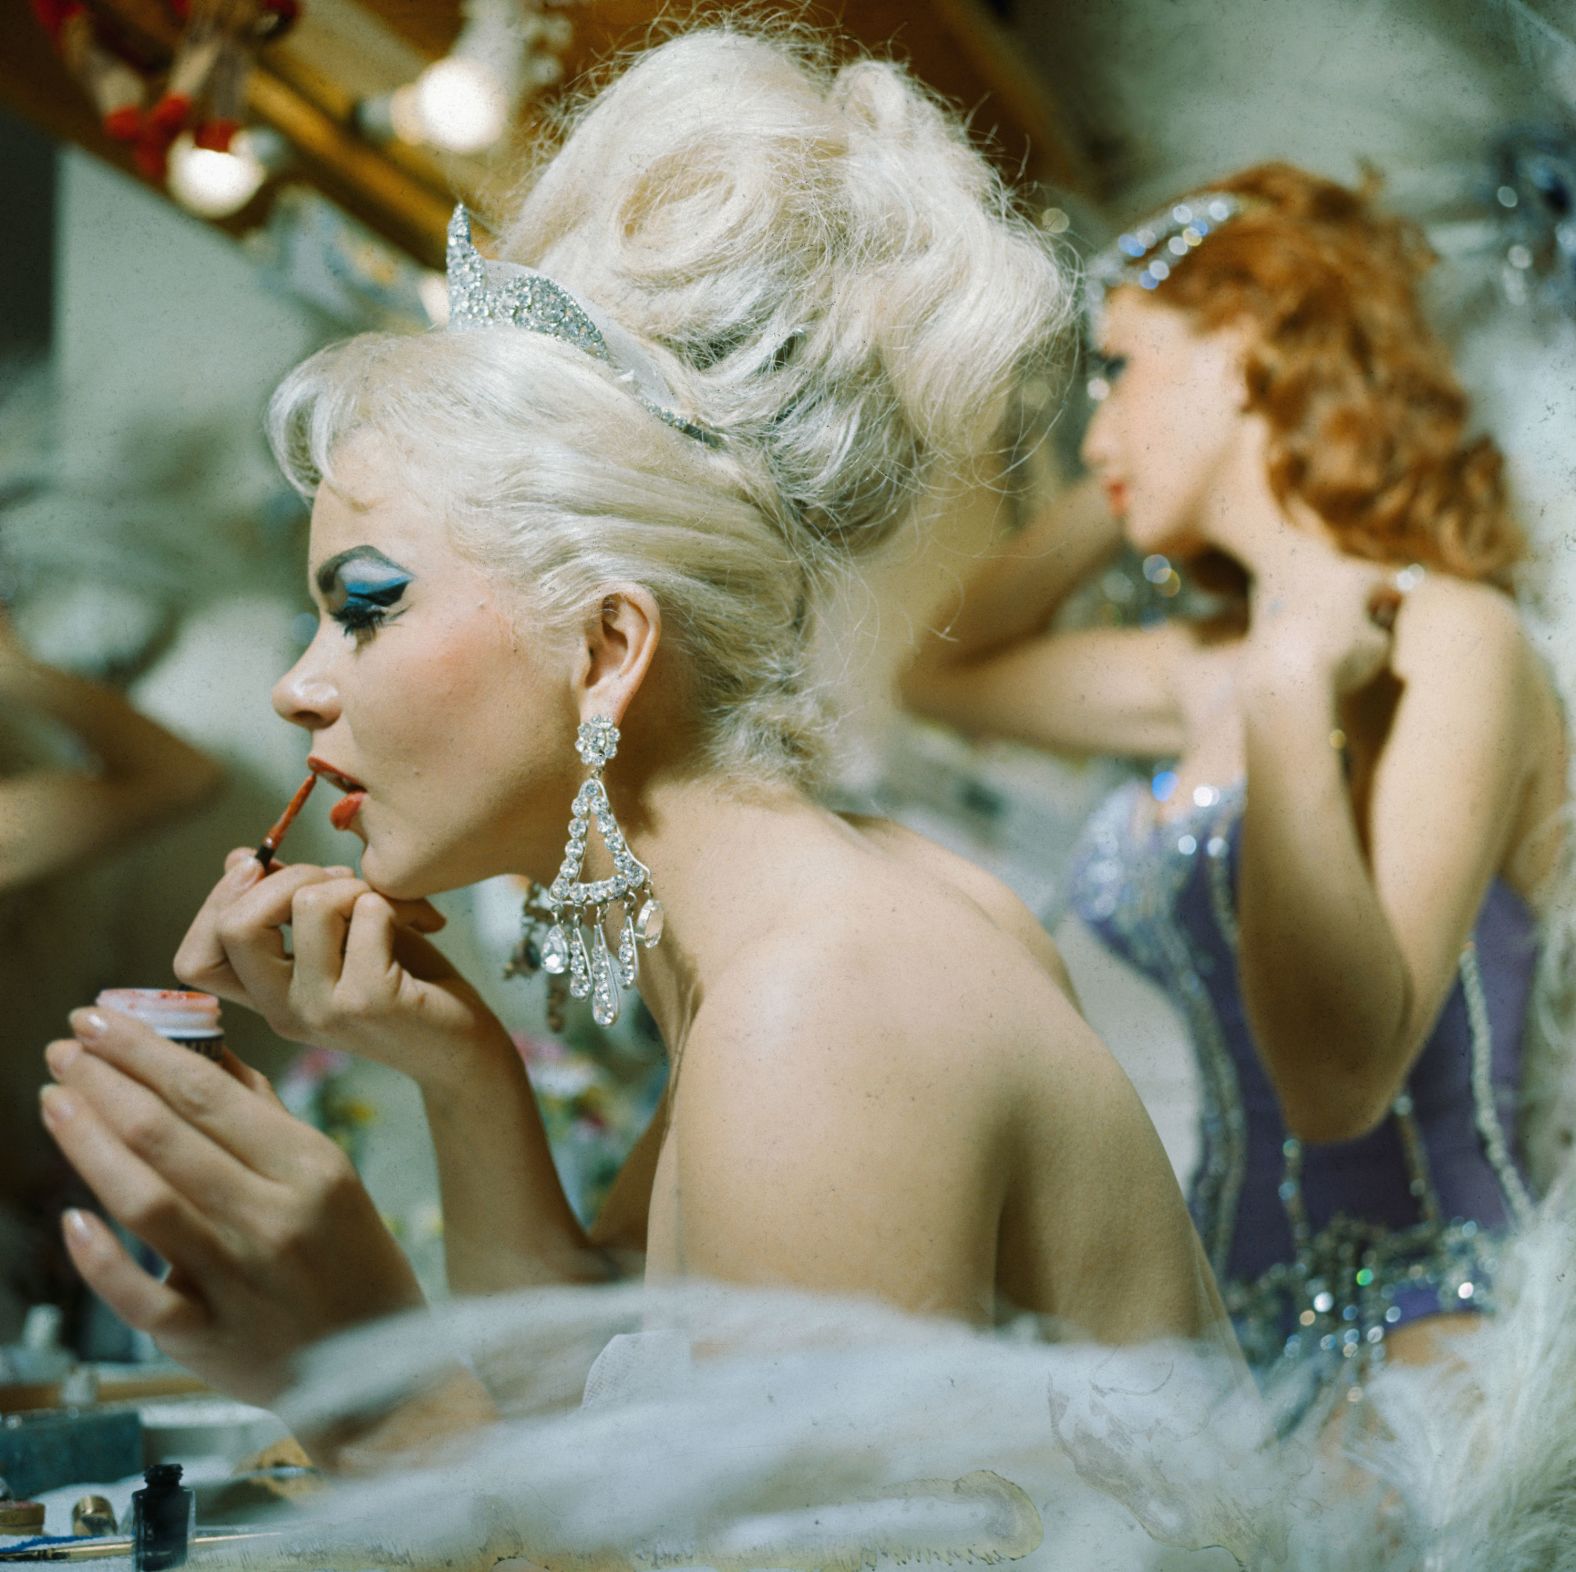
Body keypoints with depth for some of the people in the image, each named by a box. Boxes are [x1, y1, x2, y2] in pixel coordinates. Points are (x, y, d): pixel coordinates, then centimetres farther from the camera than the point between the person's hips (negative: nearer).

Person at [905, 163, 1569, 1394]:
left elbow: (1338, 1078, -22)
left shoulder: (1450, 638, -9)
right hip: (1242, 1336, 8)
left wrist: (1291, 696, -19)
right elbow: (945, 670, 31)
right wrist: (1116, 494, 23)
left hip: (1420, 1339, -7)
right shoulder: (1216, 666, 13)